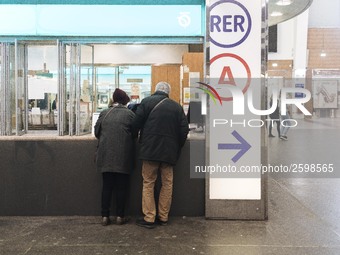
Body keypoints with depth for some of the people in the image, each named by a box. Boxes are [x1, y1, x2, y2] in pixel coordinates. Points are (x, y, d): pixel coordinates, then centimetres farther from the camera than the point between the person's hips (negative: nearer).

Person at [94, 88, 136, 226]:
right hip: (123, 156, -2)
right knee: (121, 186, 7)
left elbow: (97, 132, 8)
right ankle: (120, 216, 10)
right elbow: (134, 133, 2)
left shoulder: (104, 113, 3)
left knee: (107, 186, 9)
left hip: (106, 155, 2)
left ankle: (105, 216, 10)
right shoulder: (129, 114, -3)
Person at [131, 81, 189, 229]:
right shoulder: (177, 107, 7)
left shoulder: (147, 102, -2)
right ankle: (163, 217, 17)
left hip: (150, 149, -2)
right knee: (167, 184, 12)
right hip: (169, 151, 3)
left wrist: (137, 139, 15)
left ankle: (149, 218, 4)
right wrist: (177, 147, 15)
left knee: (148, 183, 5)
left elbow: (136, 124, -5)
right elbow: (184, 130, 4)